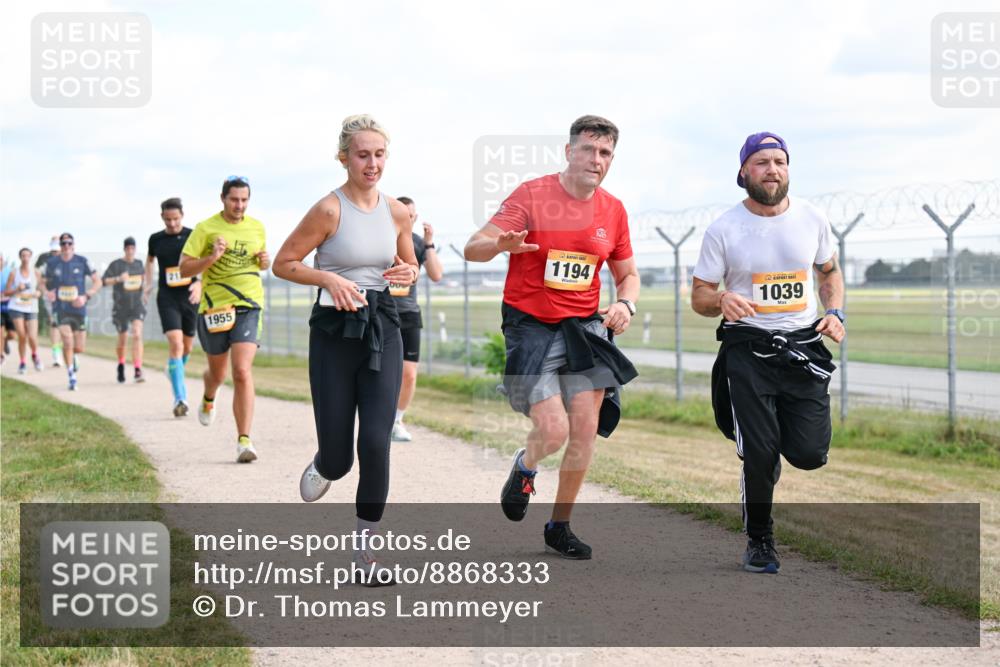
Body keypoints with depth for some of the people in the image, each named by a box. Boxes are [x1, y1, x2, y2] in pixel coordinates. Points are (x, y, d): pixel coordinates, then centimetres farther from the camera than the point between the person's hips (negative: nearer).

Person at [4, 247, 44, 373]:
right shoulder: (14, 273, 2)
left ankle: (35, 355, 22)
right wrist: (17, 289, -13)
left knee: (32, 337, -10)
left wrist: (38, 293, -11)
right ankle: (23, 362, 10)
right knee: (22, 336, -10)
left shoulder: (35, 272, 4)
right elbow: (6, 292, 5)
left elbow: (41, 288, 11)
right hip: (16, 308, -1)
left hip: (31, 308, 1)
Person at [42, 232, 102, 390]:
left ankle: (75, 355, 42)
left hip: (78, 309, 1)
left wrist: (86, 296, -14)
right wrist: (48, 293, -7)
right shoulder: (52, 263, 0)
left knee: (79, 348, 4)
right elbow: (46, 283, 15)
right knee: (68, 342, -18)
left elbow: (97, 281, -1)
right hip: (60, 309, -1)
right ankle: (72, 378, -6)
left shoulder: (82, 261, -4)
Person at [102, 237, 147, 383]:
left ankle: (138, 371, -22)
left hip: (137, 305, 2)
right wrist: (118, 279, -26)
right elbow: (103, 281, -12)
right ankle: (121, 364, 38)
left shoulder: (139, 263, 8)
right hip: (120, 307, -2)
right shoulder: (116, 264, -5)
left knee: (137, 335, -18)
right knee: (123, 339, 9)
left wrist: (145, 279, 7)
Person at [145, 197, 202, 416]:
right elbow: (150, 260, 24)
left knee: (187, 346, 13)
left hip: (190, 297, 1)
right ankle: (180, 399, -20)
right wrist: (148, 284, 14)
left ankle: (175, 370, 48)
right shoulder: (156, 239, 4)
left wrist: (200, 283, -24)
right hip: (167, 298, -1)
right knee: (175, 343, -17)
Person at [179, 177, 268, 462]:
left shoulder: (257, 227, 8)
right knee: (217, 372, 17)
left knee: (242, 372, -15)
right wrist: (211, 257, -20)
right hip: (214, 307, -1)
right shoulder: (206, 228, -3)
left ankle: (244, 440, -15)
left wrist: (265, 261, 1)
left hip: (248, 306, 1)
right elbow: (184, 269, -4)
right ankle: (208, 399, 55)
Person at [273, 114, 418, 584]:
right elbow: (283, 264, -6)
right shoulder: (329, 210, -10)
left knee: (376, 443, -10)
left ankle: (365, 552, 3)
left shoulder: (397, 213, 4)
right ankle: (323, 467, 41)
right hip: (334, 333, -3)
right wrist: (329, 278, -20)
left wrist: (407, 273, -3)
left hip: (383, 331, 3)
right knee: (338, 456, 0)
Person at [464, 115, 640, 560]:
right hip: (530, 326, -4)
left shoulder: (613, 210, 5)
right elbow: (472, 248, -15)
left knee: (585, 428, -3)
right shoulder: (532, 195, -9)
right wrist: (500, 244, -38)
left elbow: (627, 274, 18)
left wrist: (626, 305, -5)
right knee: (553, 430, -14)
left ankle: (560, 526, 15)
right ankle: (525, 467, 24)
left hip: (584, 327, 4)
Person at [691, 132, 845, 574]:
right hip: (748, 349, -2)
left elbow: (829, 271, 20)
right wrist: (721, 300, -22)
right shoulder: (724, 229, -4)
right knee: (760, 456, -8)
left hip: (804, 348, 2)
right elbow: (699, 295, 1)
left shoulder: (812, 219, 4)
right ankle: (758, 542, 17)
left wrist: (835, 311, 1)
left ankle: (767, 442, 29)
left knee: (810, 455, -8)